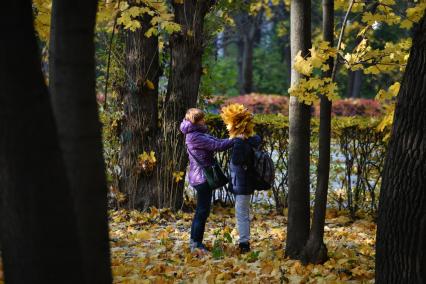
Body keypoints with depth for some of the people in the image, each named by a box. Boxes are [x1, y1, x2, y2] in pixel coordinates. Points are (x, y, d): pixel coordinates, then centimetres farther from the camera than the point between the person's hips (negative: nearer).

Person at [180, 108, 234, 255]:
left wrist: (233, 139, -1)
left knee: (201, 210, 17)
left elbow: (215, 141, 10)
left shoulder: (198, 134, 14)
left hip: (200, 178, 10)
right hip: (202, 178, -10)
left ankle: (194, 241, 24)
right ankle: (196, 244, -3)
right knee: (203, 211, -6)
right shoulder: (195, 137, -18)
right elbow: (217, 145, -22)